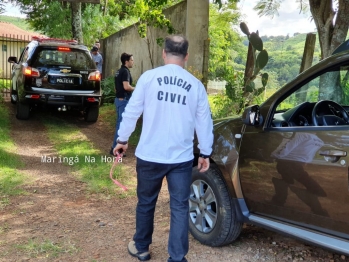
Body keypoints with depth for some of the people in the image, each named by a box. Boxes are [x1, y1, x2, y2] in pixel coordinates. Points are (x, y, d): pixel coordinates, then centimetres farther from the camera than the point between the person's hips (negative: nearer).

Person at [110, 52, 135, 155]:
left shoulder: (119, 71, 15)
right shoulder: (125, 71, -15)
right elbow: (126, 86, -26)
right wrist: (135, 89, -10)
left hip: (119, 99, 10)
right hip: (124, 100, -10)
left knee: (119, 123, 15)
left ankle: (117, 145, 22)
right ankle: (115, 148, -3)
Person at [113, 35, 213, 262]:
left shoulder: (149, 77, -5)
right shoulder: (196, 85, 1)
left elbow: (132, 111, -2)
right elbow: (204, 122, 6)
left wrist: (123, 140, 11)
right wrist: (205, 153, 17)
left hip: (149, 155, 0)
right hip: (181, 158, 1)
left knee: (146, 203, 17)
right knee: (180, 207, 8)